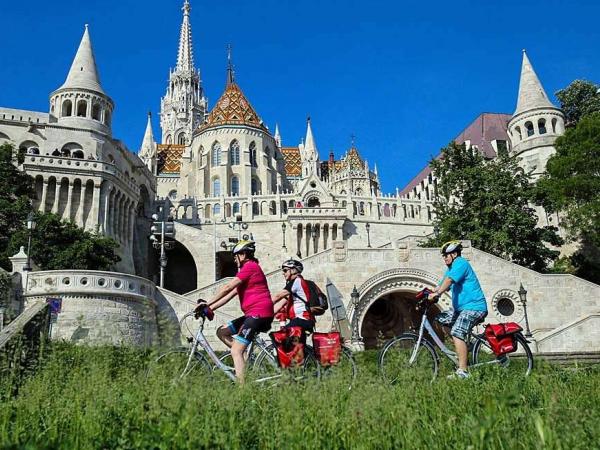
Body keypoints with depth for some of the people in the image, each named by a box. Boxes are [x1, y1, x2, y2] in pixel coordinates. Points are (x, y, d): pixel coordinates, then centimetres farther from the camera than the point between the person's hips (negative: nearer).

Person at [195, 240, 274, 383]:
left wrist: (207, 304, -9)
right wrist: (210, 308, 11)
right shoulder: (248, 269, 24)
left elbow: (227, 288, -14)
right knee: (222, 332, 12)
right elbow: (231, 294, 19)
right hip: (253, 314, 10)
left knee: (235, 351, -13)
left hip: (259, 313, -10)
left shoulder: (250, 267, -8)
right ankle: (242, 358, 7)